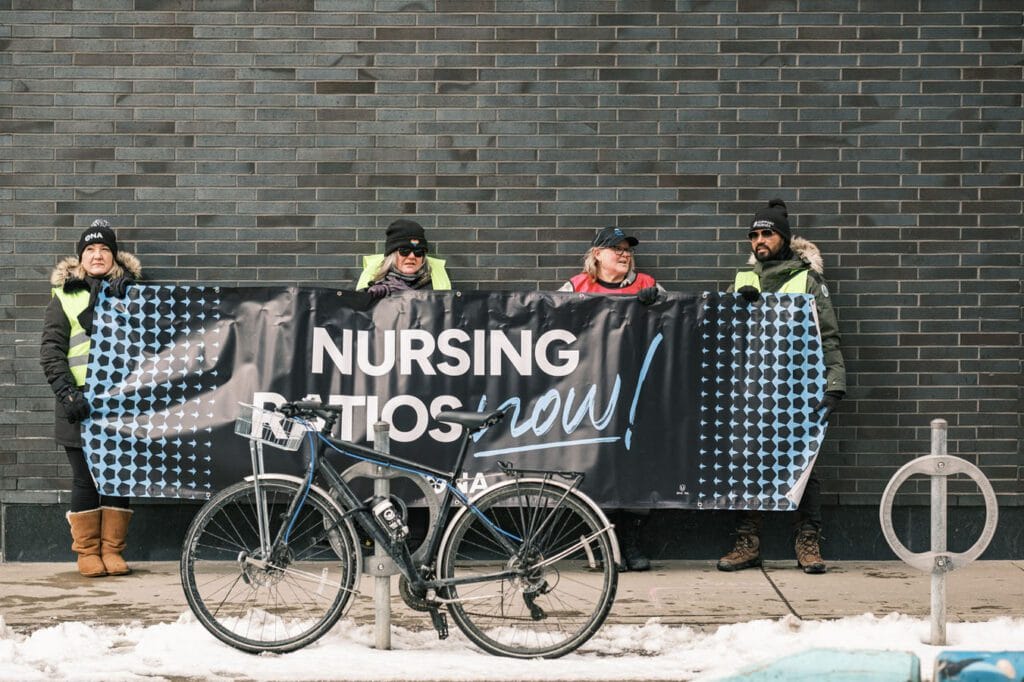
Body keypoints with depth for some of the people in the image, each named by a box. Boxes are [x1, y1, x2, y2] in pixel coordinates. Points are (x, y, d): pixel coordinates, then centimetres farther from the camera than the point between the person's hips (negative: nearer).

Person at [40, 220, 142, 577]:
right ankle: (87, 551, 9)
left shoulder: (129, 292, 12)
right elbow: (51, 349, 1)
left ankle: (112, 550, 9)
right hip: (80, 403, -2)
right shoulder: (64, 297, 6)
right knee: (85, 478, 1)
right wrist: (67, 392, -12)